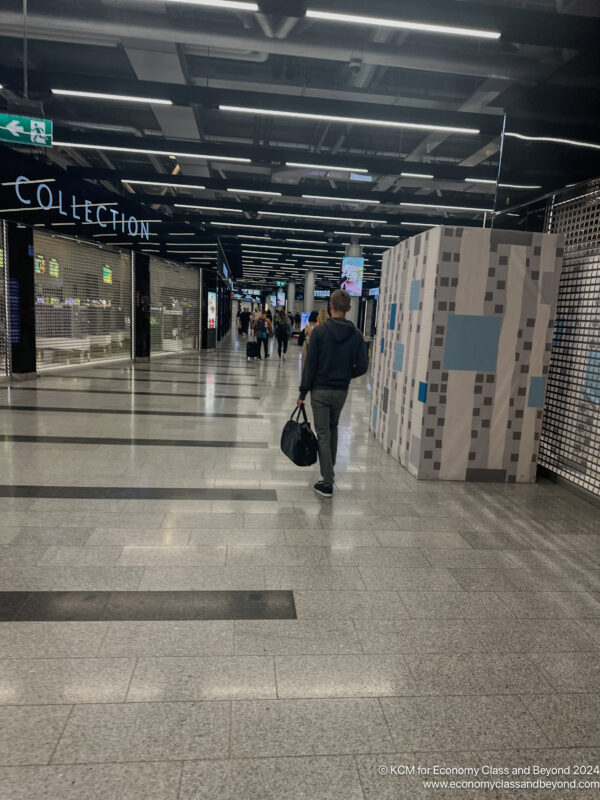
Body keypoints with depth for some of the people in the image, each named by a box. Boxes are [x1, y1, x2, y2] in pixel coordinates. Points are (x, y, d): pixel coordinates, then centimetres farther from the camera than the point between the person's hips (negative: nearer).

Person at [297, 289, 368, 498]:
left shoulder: (320, 331, -11)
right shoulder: (356, 334, -2)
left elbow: (310, 364, -12)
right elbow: (362, 367, -2)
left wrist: (303, 393, -5)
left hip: (320, 390, -4)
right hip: (341, 391, 4)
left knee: (323, 434, 1)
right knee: (333, 429, 23)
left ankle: (327, 483, 3)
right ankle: (330, 470, 33)